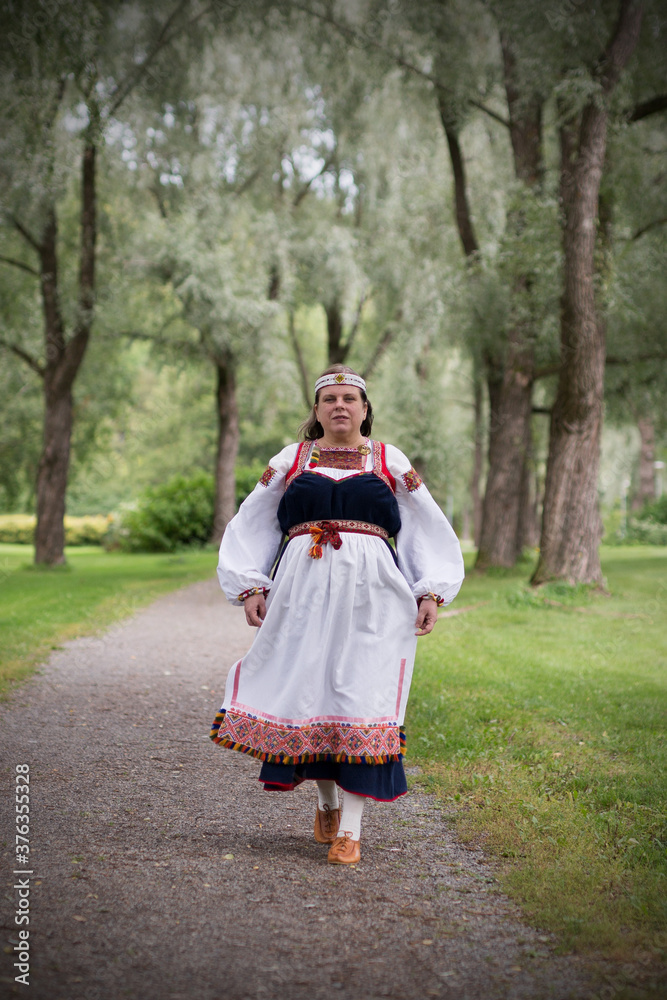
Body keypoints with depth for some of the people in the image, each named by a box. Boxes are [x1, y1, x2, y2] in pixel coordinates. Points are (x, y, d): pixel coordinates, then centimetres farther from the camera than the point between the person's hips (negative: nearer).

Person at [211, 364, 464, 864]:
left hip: (369, 597, -1)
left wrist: (432, 592, 5)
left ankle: (350, 827, -4)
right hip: (302, 593, 1)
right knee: (307, 691, 0)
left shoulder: (391, 463, 12)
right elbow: (251, 525, 17)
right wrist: (251, 586, 6)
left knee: (362, 697, -8)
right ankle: (326, 801, 24)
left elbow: (428, 528, 14)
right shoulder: (291, 461, 14)